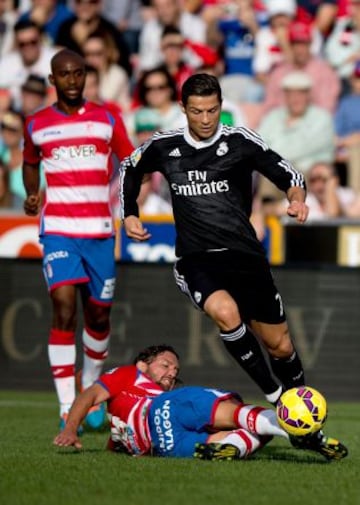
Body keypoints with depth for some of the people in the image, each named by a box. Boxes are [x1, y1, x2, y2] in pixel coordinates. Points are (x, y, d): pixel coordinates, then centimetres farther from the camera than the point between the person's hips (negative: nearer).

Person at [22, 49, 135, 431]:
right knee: (64, 308, -18)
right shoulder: (36, 125, 7)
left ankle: (91, 390, 36)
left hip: (99, 230, 2)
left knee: (98, 315, 9)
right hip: (57, 230, -2)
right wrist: (31, 195, 4)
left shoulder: (107, 120, 7)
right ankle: (66, 408, -18)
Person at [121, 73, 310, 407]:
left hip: (245, 255, 1)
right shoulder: (164, 147, 3)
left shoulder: (240, 142, -3)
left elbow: (289, 176, -1)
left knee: (280, 346, 5)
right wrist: (129, 214, 14)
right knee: (225, 311, -33)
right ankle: (273, 395, -17)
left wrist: (297, 200, -21)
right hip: (195, 260, -1)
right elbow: (130, 169, 24)